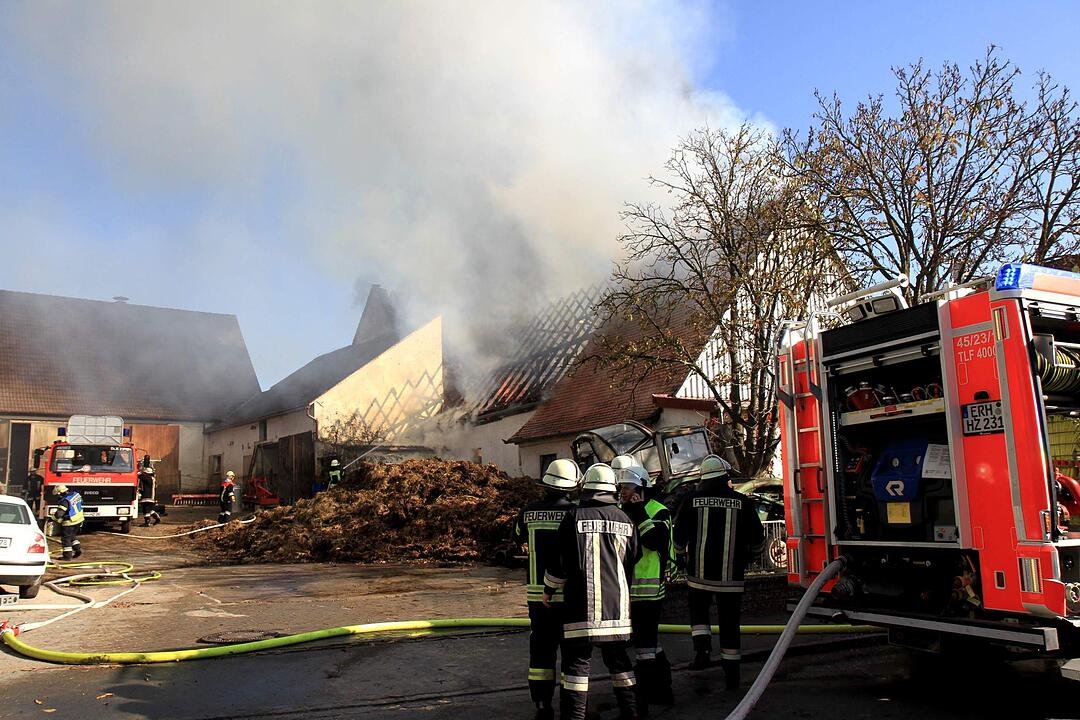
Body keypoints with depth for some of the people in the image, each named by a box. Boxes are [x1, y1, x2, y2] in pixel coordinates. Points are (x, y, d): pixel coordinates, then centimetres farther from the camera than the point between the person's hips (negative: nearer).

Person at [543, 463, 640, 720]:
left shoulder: (575, 516, -8)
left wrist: (549, 589, 8)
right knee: (617, 658, 17)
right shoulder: (625, 520, 5)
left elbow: (561, 561, -7)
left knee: (576, 661, 2)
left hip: (582, 605, -4)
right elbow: (632, 563, 14)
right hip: (617, 604, 4)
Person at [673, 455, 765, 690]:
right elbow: (757, 540, 4)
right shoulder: (742, 502, -3)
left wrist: (685, 548, 22)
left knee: (698, 610, 24)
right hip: (731, 575, 0)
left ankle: (702, 649, 4)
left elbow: (679, 538, -1)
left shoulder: (692, 499, -5)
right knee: (729, 622, 11)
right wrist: (744, 558, 24)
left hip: (699, 573, 0)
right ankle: (731, 675, 16)